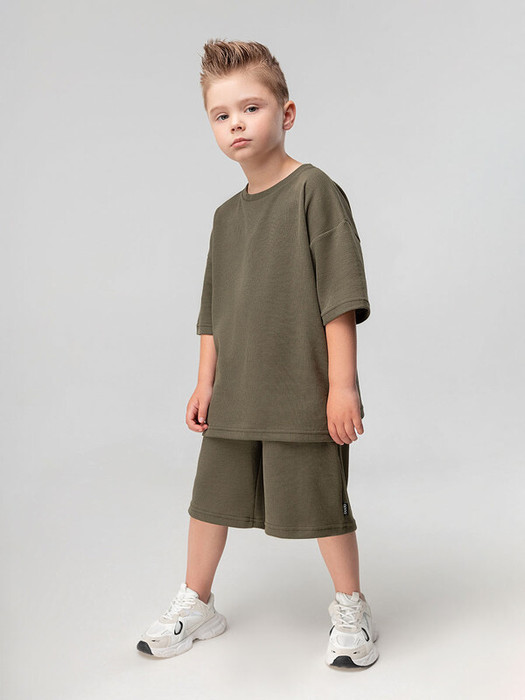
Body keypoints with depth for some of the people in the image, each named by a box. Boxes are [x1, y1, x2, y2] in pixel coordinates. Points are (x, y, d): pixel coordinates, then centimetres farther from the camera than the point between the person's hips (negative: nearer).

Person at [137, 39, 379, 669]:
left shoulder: (314, 190, -8)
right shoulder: (227, 215, 11)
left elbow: (341, 297, -13)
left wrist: (341, 383, -16)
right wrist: (205, 382, 13)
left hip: (304, 392, -6)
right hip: (234, 394, 6)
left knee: (322, 503, 4)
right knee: (210, 497, 13)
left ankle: (350, 610, 27)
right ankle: (195, 606, 34)